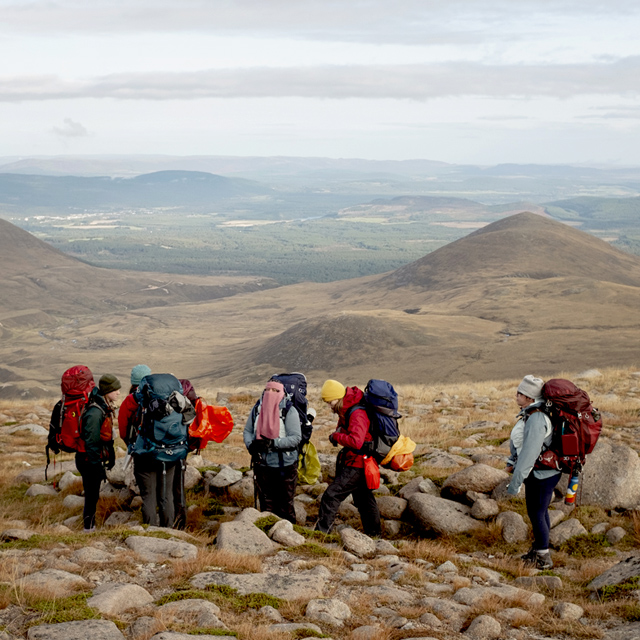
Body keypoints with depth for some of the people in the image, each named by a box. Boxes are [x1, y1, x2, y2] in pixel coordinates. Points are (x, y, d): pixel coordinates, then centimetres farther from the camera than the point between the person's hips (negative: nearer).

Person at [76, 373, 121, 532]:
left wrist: (111, 457, 19)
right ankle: (89, 528, 10)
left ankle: (90, 525, 28)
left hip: (95, 460, 9)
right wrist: (98, 466, -23)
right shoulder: (95, 413, -25)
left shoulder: (106, 408, 7)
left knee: (92, 495, 18)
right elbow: (91, 442, -25)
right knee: (92, 495, 0)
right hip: (89, 461, -9)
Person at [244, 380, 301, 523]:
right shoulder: (257, 408, 3)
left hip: (284, 466, -4)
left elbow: (296, 438, -16)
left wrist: (273, 443, -25)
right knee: (266, 503, 12)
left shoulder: (289, 411, -10)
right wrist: (250, 445, -9)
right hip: (262, 464, 4)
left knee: (285, 504, 4)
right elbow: (247, 431, 11)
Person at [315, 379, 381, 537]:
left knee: (331, 495, -11)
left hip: (357, 466, -10)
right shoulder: (346, 411, 7)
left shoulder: (357, 414, -24)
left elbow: (356, 442, -35)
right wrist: (338, 434, 2)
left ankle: (320, 532, -9)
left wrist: (336, 436, -21)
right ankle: (374, 535, 30)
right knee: (364, 499, 19)